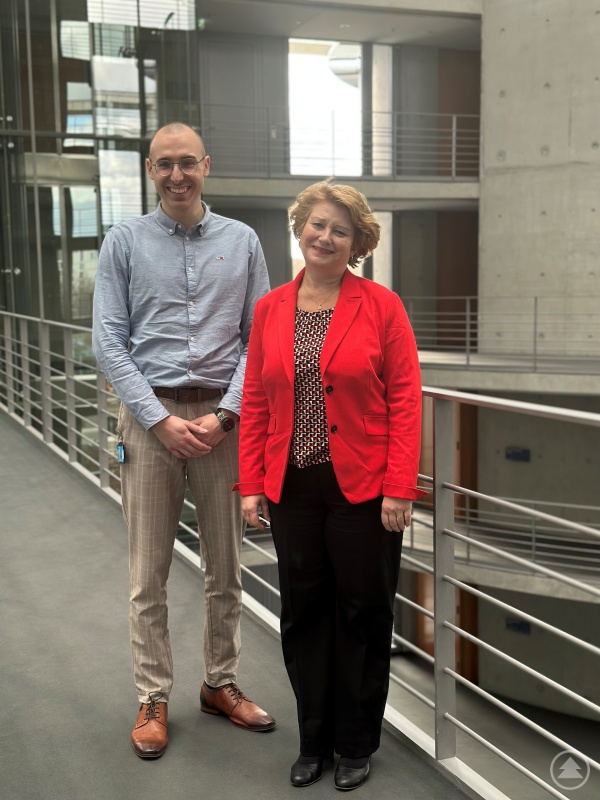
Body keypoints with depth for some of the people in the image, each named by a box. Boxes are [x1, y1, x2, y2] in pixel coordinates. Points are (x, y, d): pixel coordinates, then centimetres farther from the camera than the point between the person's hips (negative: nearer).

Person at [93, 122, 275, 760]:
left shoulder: (241, 242, 7)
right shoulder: (125, 242, 4)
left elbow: (259, 339, 3)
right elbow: (109, 342, -2)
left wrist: (224, 415, -9)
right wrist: (160, 420, -11)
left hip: (223, 415, 2)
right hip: (150, 415, -1)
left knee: (226, 565, 10)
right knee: (149, 571, 4)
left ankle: (221, 684, 27)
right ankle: (153, 700, 18)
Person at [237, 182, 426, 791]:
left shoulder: (381, 306, -5)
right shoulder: (269, 309, 6)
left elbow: (406, 400, -8)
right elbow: (255, 403, 6)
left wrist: (399, 488, -13)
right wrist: (251, 485, 1)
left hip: (364, 489, -3)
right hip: (292, 489, 3)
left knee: (363, 615, 10)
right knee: (303, 614, 13)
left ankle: (356, 745, 30)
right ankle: (313, 741, 32)